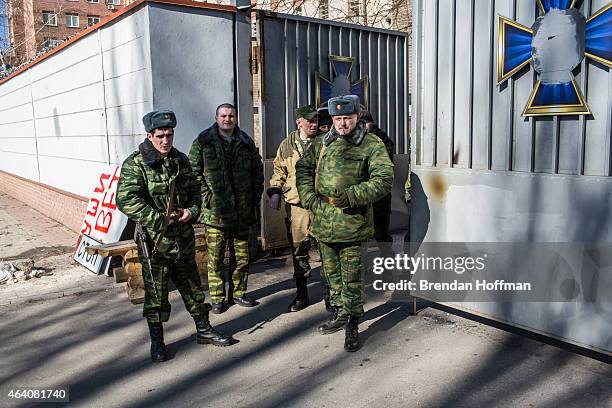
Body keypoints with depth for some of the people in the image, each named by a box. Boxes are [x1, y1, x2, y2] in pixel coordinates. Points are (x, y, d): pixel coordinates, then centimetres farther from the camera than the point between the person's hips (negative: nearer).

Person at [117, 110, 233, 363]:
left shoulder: (181, 160, 8)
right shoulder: (136, 164, -10)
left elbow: (194, 191, 17)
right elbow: (126, 200, -20)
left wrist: (192, 211, -4)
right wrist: (159, 220, -22)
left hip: (184, 239, 5)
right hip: (155, 241, -5)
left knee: (193, 288, 16)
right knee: (156, 294, 7)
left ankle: (204, 330, 32)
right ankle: (157, 341, 24)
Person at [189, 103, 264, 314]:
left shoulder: (247, 143, 10)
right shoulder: (203, 142, 0)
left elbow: (258, 170, 17)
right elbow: (194, 171, -2)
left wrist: (255, 197, 10)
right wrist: (205, 196, -9)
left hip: (243, 211, 4)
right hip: (215, 212, -3)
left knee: (241, 256, 12)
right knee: (215, 258, 2)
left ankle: (238, 293, 26)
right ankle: (218, 298, 15)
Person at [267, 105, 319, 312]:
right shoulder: (287, 145, 9)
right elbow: (279, 171, 17)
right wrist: (275, 191, 5)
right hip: (296, 205, 2)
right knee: (298, 250, 8)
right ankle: (301, 294, 22)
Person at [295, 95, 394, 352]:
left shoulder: (372, 145, -5)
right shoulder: (322, 143, 11)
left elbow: (384, 179, -15)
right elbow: (303, 168, 19)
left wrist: (351, 196, -22)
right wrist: (308, 197, 4)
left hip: (352, 222, -5)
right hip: (323, 222, 5)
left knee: (352, 276, 2)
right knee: (332, 272, 18)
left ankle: (352, 326, 16)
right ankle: (339, 314, 36)